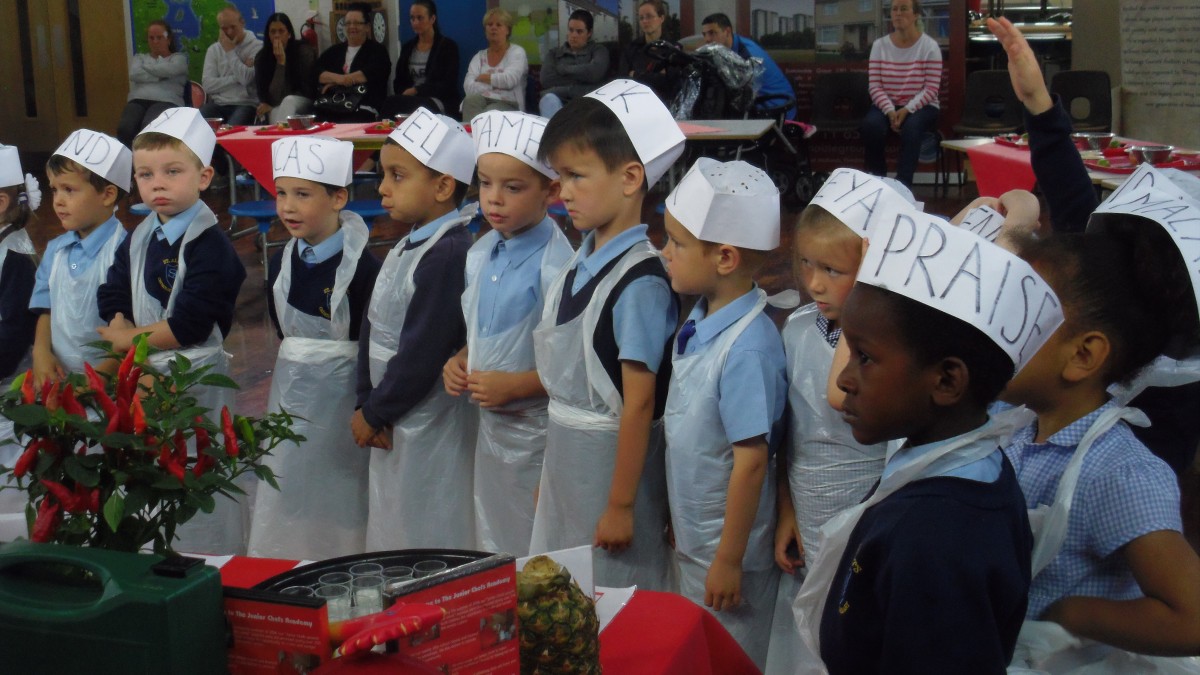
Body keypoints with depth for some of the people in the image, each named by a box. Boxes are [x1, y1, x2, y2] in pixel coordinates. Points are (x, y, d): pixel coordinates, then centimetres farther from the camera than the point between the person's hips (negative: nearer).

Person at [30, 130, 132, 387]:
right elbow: (46, 308, 15)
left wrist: (105, 373, -15)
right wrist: (42, 352, 0)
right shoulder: (55, 250, 11)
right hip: (59, 374, 5)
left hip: (108, 377, -5)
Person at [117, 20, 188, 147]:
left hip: (166, 101, -3)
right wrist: (159, 76, 1)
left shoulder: (179, 58, 22)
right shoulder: (139, 58, 31)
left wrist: (145, 67, 11)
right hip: (138, 100, 3)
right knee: (125, 128, -34)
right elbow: (134, 74, 7)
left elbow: (168, 70, -3)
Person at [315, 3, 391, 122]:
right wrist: (338, 78, -14)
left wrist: (335, 82, -6)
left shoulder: (377, 50, 12)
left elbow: (374, 72, -8)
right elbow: (315, 71, 8)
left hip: (363, 111, -3)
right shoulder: (334, 51, 24)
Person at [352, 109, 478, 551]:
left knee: (425, 546, 1)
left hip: (429, 427, -9)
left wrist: (372, 413, -13)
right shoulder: (405, 248, 10)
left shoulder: (449, 254, -20)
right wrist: (367, 404, -1)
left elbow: (421, 354, -22)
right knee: (388, 538, 18)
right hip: (391, 428, 9)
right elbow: (372, 330, 9)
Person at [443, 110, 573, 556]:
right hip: (489, 427, 8)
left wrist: (516, 385, -22)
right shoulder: (481, 255, 6)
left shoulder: (554, 264, -18)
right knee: (490, 553, 20)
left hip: (536, 433, -8)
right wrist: (459, 364, 1)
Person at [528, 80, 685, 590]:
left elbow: (639, 401, -19)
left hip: (614, 460, -8)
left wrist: (621, 505, -17)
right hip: (564, 456, 8)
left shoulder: (640, 282, -20)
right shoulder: (581, 263, 5)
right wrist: (550, 473, 16)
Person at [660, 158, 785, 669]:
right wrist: (678, 523, 16)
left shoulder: (746, 349, -27)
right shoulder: (700, 324, -2)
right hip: (689, 539, 8)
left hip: (726, 546, -8)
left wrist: (729, 561, -18)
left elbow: (752, 460, -24)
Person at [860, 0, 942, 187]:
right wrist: (890, 111, -18)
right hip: (887, 105, 2)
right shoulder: (880, 45, 3)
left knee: (911, 128, -37)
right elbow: (874, 86, -2)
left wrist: (906, 110, -20)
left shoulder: (930, 46, -4)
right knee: (870, 126, -31)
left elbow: (931, 89, -8)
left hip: (920, 107, -2)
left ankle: (902, 184, -34)